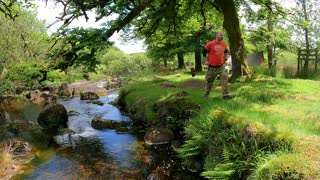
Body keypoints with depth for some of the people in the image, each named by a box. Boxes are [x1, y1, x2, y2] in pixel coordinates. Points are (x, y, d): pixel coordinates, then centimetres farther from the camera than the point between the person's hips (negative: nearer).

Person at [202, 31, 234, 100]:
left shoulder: (224, 44, 4)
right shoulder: (210, 44, -11)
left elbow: (225, 52, 25)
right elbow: (204, 52, 0)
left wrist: (225, 59, 17)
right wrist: (205, 61, -2)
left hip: (221, 66, 4)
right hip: (212, 66, -4)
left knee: (225, 78, -10)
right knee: (209, 80, 8)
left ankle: (225, 95, -5)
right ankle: (206, 94, 27)